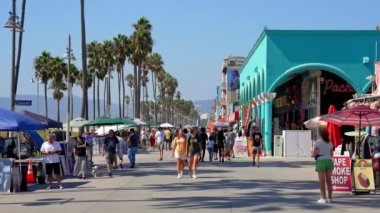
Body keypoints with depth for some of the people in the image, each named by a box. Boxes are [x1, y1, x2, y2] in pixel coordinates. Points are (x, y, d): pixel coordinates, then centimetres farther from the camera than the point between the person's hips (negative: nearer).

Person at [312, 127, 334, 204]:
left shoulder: (317, 143, -9)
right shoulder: (329, 143, 7)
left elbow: (314, 154, -11)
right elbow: (331, 154, 10)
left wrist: (313, 152, 11)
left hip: (321, 161, -5)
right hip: (329, 161, 5)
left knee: (322, 181, -1)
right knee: (329, 180, 10)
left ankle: (323, 198, -3)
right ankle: (330, 197, 13)